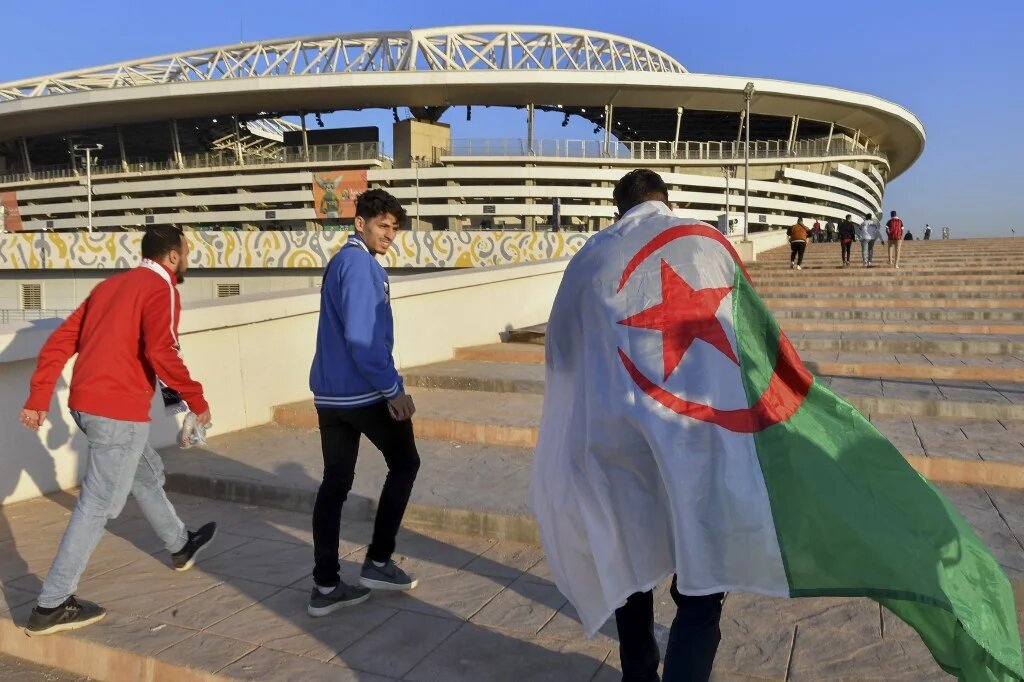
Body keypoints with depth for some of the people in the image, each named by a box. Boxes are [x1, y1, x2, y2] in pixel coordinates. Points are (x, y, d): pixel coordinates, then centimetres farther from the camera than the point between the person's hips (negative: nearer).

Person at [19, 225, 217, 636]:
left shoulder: (111, 285, 17)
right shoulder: (161, 290, -7)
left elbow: (59, 342, 14)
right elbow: (161, 352, -23)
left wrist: (38, 399, 14)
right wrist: (196, 399, -13)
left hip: (86, 402, 9)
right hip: (119, 408, -9)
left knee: (147, 473, 25)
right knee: (98, 506, -2)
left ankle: (180, 546, 43)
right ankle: (51, 606, 4)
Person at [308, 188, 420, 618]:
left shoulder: (341, 260, 17)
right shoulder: (360, 264, -13)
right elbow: (361, 338, -22)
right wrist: (393, 389, -17)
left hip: (330, 392, 9)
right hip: (364, 391, -9)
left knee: (335, 483, 10)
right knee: (404, 464, 10)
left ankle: (325, 586, 14)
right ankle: (377, 561, 15)